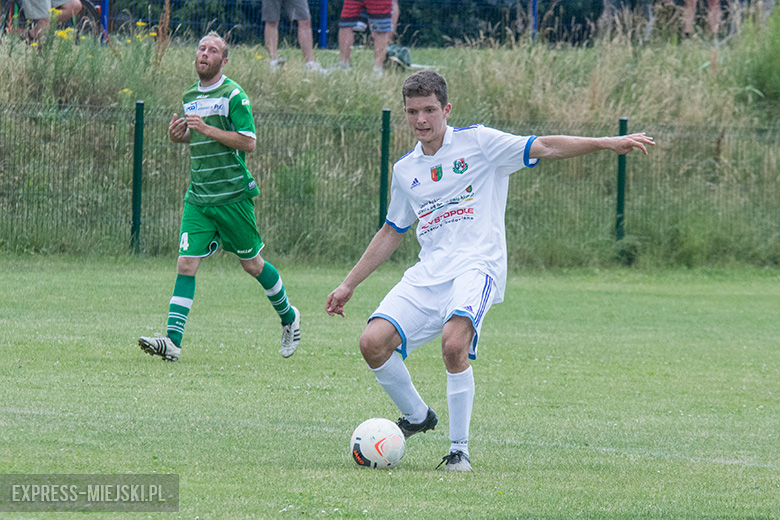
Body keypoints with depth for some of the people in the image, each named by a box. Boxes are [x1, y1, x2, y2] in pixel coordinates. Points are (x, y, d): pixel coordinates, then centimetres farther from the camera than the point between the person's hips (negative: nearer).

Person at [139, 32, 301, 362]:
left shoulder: (233, 95, -9)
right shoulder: (189, 97, 12)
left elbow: (248, 142, -16)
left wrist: (207, 129, -22)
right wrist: (179, 135, 5)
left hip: (232, 196, -5)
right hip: (198, 198, 5)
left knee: (252, 264, 8)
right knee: (186, 264, -8)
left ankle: (289, 317, 33)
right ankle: (172, 341, -16)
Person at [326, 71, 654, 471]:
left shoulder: (477, 142, 3)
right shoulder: (405, 170, 18)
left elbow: (545, 147, -1)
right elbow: (391, 233, 30)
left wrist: (608, 143, -11)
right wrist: (349, 284, 29)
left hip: (476, 265, -5)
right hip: (427, 273, 5)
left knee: (455, 344, -32)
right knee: (373, 342, -15)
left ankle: (459, 448, -17)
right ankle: (416, 416, 11)